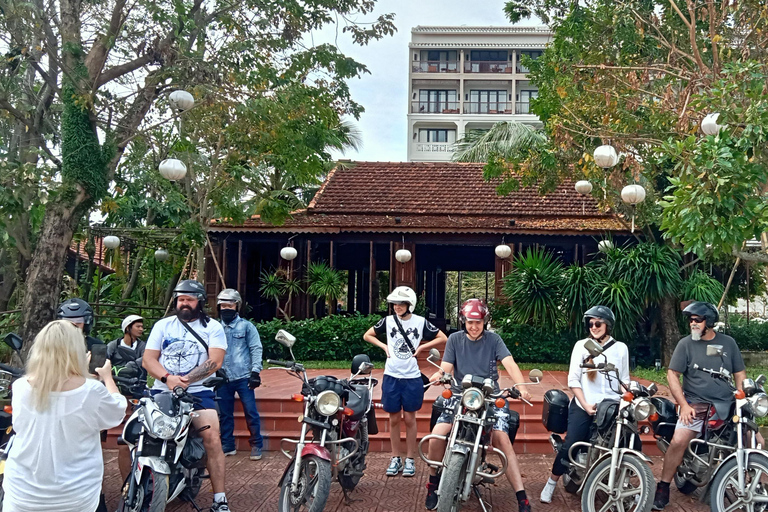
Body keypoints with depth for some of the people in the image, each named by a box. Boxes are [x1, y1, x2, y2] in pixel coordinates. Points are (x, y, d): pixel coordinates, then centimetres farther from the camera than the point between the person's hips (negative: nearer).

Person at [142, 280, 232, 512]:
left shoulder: (213, 327, 5)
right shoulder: (162, 325, 12)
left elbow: (215, 361, -8)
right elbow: (148, 358, 3)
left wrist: (186, 380, -21)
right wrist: (167, 378, -16)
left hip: (198, 391, -2)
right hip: (162, 391, 3)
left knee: (212, 436, -21)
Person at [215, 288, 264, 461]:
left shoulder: (246, 326, 2)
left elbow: (256, 349, -2)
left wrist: (255, 371, -10)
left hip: (243, 377, -3)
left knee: (251, 412, -1)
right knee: (225, 414, 11)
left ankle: (257, 445, 11)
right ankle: (227, 446, 23)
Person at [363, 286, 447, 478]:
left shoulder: (420, 322, -2)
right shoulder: (388, 321, 1)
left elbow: (442, 338, 4)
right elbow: (367, 335, 13)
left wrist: (421, 347, -4)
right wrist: (383, 346, 0)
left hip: (412, 377, -1)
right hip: (391, 376, 1)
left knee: (409, 419, 6)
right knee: (394, 419, 8)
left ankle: (410, 460, 17)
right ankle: (396, 459, 18)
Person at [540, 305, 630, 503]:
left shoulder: (620, 348, 9)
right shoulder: (581, 346, 5)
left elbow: (624, 380, 9)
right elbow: (573, 379, 0)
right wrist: (585, 405, -8)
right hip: (582, 406, -1)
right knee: (570, 445, -8)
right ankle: (551, 484, 6)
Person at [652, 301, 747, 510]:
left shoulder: (728, 342, 7)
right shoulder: (686, 344, 0)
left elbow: (740, 374, 11)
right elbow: (672, 374, -1)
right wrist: (684, 405, -9)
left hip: (726, 404, 3)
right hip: (696, 404, -2)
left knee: (756, 441, -6)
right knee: (678, 441, -21)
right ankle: (663, 489, -8)